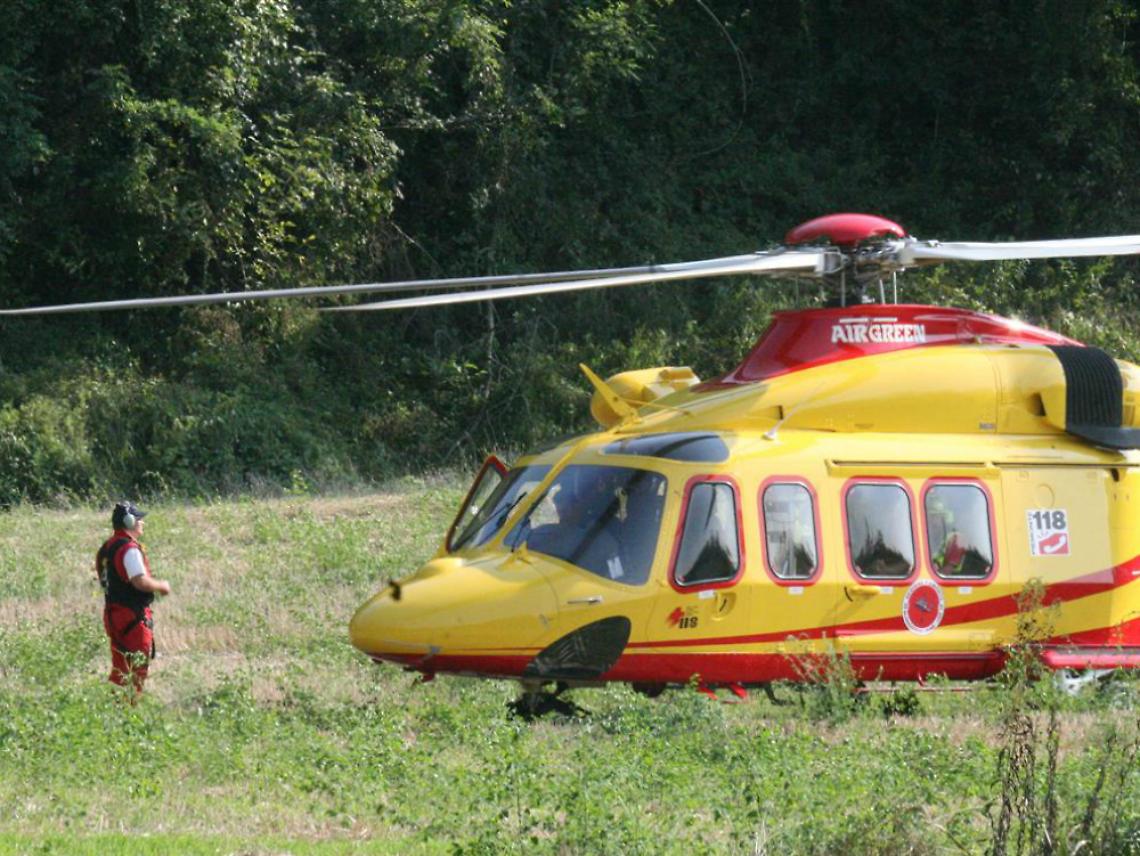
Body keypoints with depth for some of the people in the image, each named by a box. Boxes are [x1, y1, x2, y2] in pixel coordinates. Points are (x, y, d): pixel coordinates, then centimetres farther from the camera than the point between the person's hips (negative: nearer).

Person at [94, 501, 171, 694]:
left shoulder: (107, 548, 13)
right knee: (137, 670, -5)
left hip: (112, 612, 9)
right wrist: (161, 586, -7)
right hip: (133, 617, -9)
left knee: (120, 670, 14)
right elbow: (141, 581, -25)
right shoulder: (129, 548, -17)